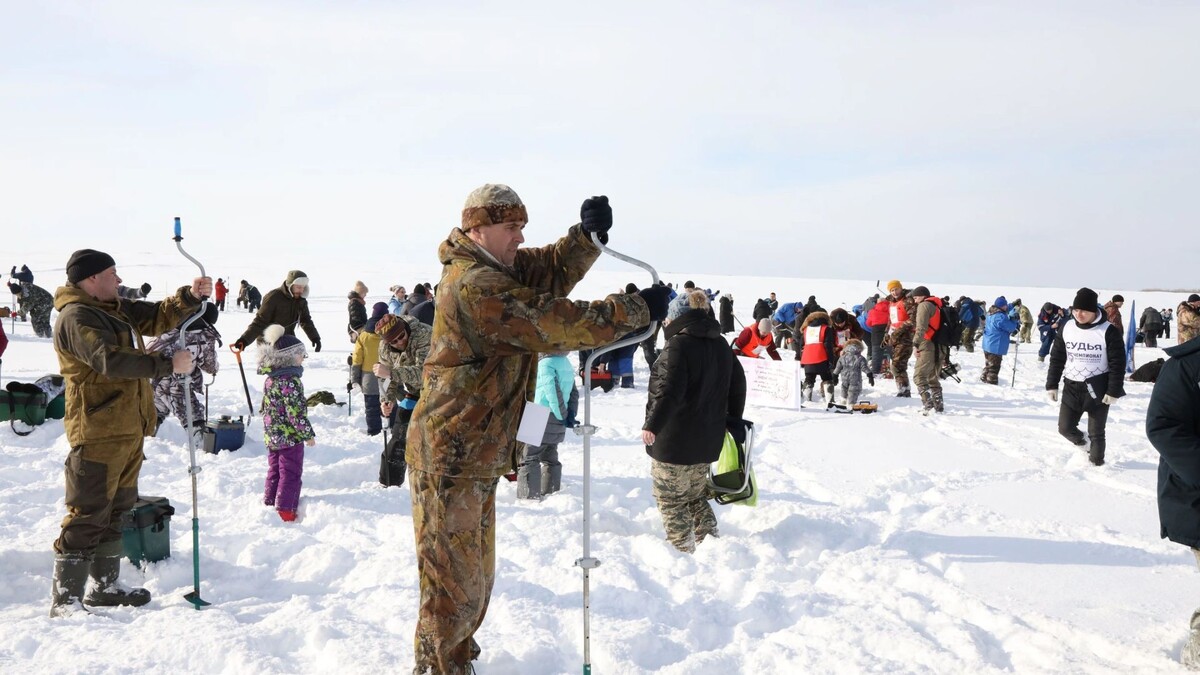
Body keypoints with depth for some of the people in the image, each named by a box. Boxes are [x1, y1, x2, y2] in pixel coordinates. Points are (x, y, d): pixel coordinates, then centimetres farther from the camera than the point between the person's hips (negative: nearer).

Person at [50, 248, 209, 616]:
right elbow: (111, 361, -28)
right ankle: (65, 600, -1)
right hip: (98, 434, -10)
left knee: (116, 510, 17)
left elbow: (159, 316, 20)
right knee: (88, 516, -7)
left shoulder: (115, 309, 15)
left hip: (129, 430, 10)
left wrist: (191, 296, 2)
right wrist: (168, 364, -28)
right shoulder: (76, 317, -15)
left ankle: (106, 586, 29)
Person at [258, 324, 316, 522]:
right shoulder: (289, 380, -22)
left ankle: (269, 503, 28)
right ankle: (285, 511, 3)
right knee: (291, 474, 0)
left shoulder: (271, 378, 6)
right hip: (290, 436, -9)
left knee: (274, 471, 19)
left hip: (272, 435, 9)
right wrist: (308, 434, -14)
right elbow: (295, 411, -22)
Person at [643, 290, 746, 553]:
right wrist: (732, 423, 26)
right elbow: (737, 385, 17)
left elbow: (670, 390, -26)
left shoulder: (678, 344, -15)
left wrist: (652, 425, -29)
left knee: (671, 499, 4)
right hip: (708, 441, 8)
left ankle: (682, 549, 4)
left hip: (674, 441, -8)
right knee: (696, 495, 21)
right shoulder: (721, 345, 10)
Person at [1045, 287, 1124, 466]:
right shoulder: (1067, 328, 0)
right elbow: (1057, 358, 7)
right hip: (1072, 386, 4)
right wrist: (1052, 385, 5)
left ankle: (1096, 463, 23)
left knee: (1096, 432, 6)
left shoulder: (1109, 331, -12)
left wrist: (1113, 391, -13)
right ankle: (1084, 444, 34)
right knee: (1065, 427, 5)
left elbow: (1117, 363, -9)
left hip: (1097, 389, -4)